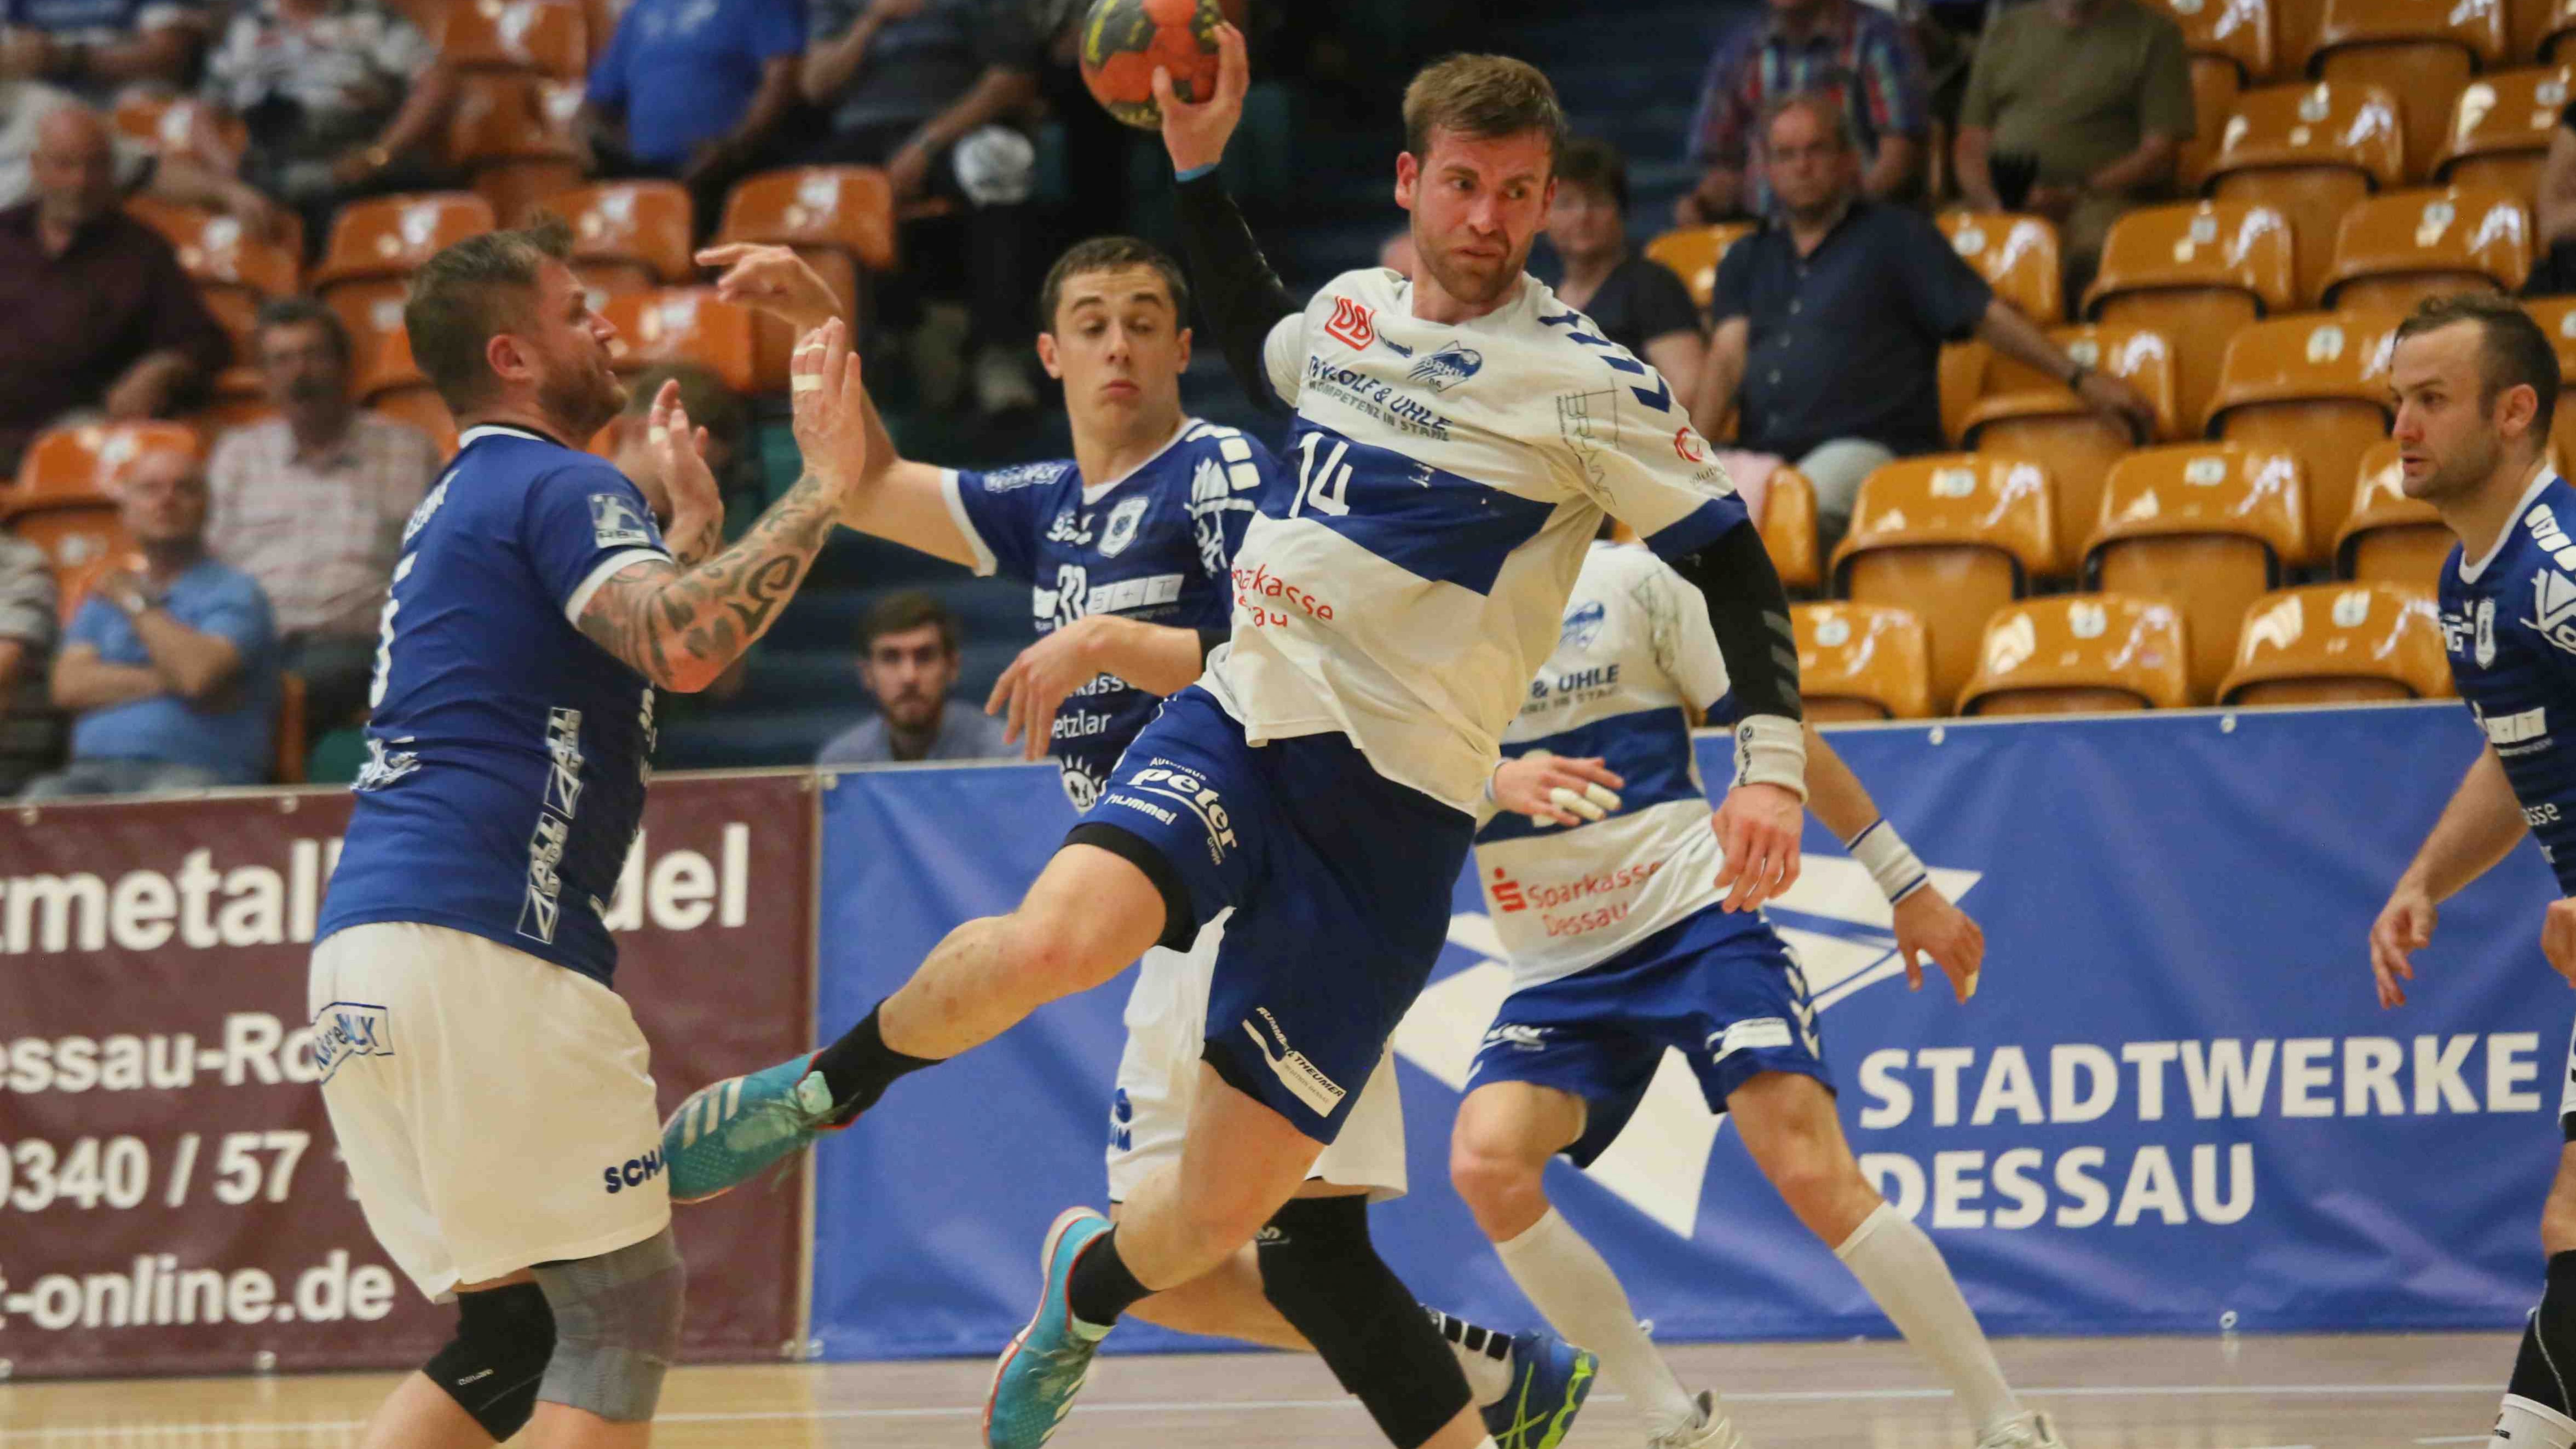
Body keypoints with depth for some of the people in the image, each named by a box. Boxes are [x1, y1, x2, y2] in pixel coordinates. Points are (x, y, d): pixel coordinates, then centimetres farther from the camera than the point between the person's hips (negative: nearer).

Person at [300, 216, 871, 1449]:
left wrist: (692, 523, 39)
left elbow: (635, 655, 37)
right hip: (479, 946, -9)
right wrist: (821, 482, -16)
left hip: (360, 973, 9)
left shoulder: (463, 506, 27)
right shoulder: (556, 487, -3)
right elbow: (687, 651, -22)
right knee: (625, 1303, -5)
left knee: (513, 1327, 14)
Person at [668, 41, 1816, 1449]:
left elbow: (1731, 557, -4)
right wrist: (1198, 166, 28)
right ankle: (838, 1081, -3)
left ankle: (1091, 1285, 33)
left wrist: (1770, 758, -16)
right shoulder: (1353, 307, 10)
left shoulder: (1581, 381, -7)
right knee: (1057, 937, -30)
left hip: (1393, 807, -3)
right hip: (1236, 722, 3)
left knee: (1225, 1205, -1)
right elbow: (1261, 351, 35)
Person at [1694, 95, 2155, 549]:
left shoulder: (1896, 236, 14)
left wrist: (2079, 377, 0)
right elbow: (1728, 356, 11)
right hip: (1761, 458, 4)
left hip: (1866, 449, -4)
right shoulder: (1748, 259, 25)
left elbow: (1987, 316, 9)